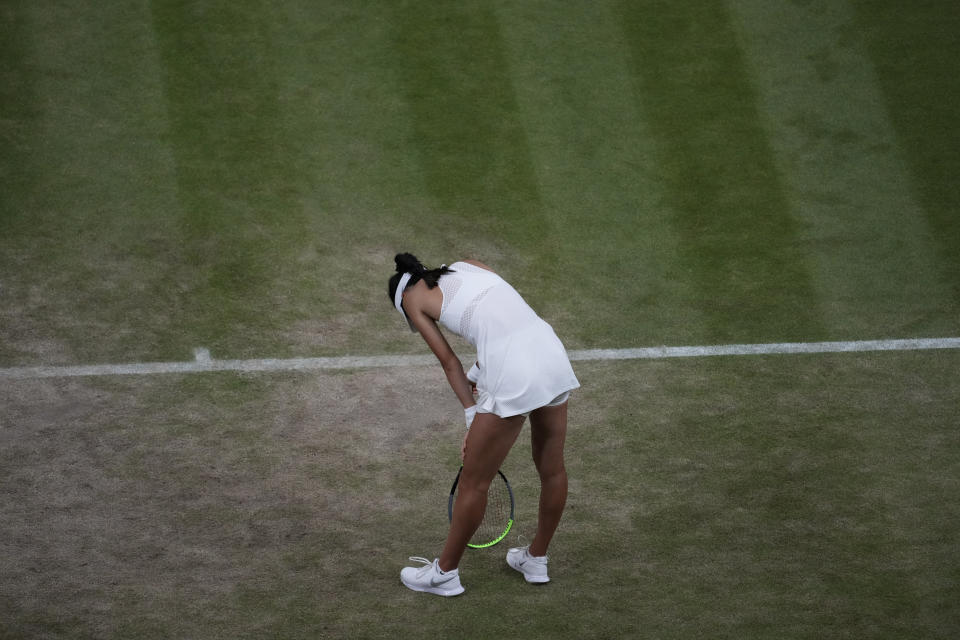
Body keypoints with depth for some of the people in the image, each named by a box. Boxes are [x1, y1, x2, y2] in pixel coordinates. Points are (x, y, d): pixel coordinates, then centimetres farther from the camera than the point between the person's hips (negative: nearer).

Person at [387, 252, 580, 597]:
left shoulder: (411, 297, 11)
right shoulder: (469, 265, 26)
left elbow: (449, 362, 8)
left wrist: (472, 417, 11)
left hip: (512, 377, -6)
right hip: (551, 350, 6)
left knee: (474, 482, 11)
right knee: (552, 468, 22)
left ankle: (445, 572, 26)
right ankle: (536, 560, 41)